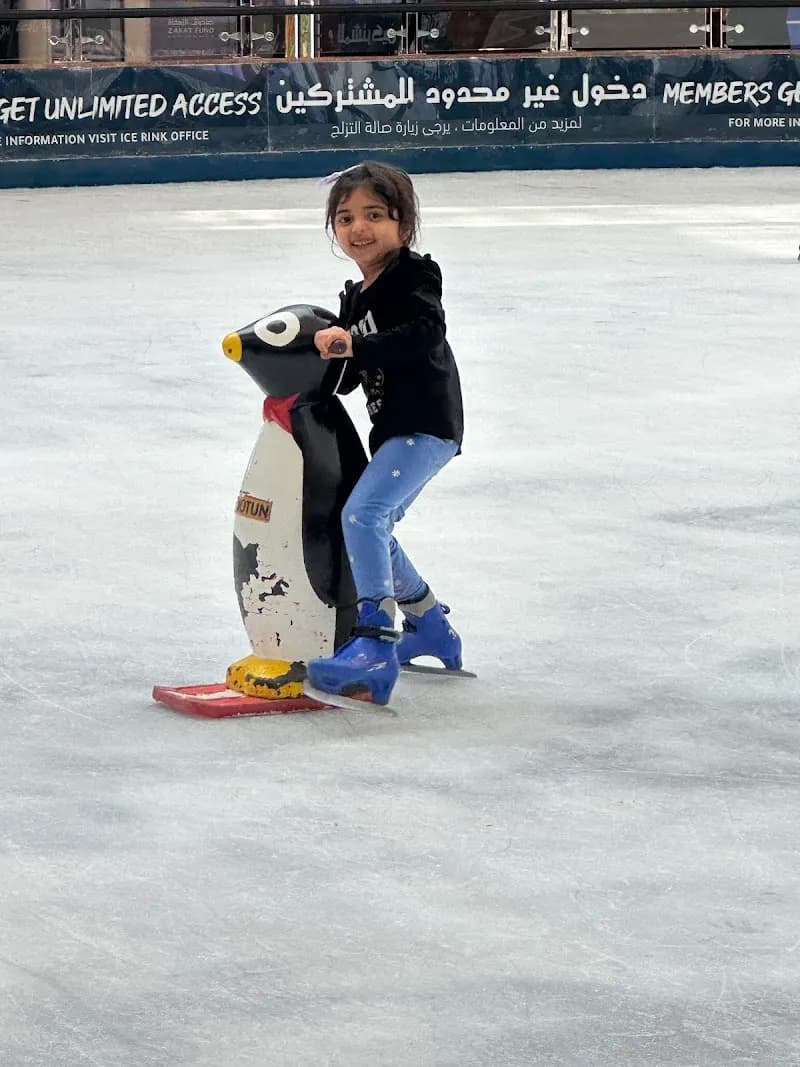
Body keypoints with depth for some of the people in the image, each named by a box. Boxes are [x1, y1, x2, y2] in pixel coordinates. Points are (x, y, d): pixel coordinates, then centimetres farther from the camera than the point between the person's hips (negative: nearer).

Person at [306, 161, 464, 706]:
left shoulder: (414, 275, -9)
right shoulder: (356, 298, 16)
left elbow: (425, 334, -27)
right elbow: (346, 378, 16)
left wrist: (355, 345, -36)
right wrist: (328, 354, -3)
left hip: (427, 425, -10)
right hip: (394, 427, 10)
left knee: (362, 514, -24)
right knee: (372, 529, 21)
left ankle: (377, 645, -29)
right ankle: (431, 625, 40)